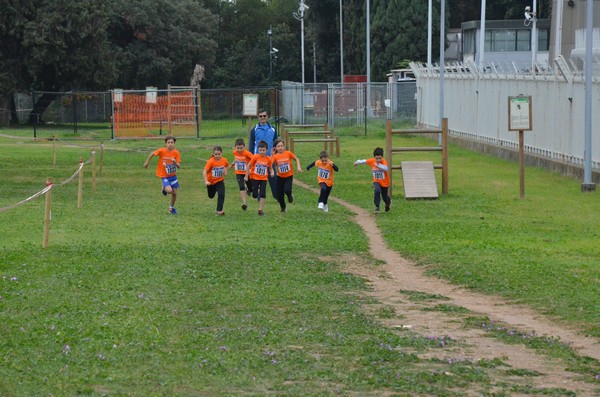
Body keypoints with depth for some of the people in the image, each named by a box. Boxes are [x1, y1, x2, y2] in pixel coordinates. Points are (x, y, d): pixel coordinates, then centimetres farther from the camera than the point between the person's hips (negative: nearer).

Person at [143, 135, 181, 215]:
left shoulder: (176, 152, -11)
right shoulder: (162, 151, -18)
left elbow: (179, 166, -13)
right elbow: (152, 154, 0)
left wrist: (175, 162, -34)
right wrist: (147, 162, 9)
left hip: (173, 175, 3)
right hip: (164, 176, -3)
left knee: (174, 192, 7)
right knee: (169, 190, -23)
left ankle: (171, 208, 33)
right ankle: (164, 188, 15)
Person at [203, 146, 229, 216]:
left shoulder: (224, 160, -15)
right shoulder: (211, 161, -27)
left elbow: (227, 165, 12)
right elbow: (204, 171, -30)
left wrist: (225, 171, -6)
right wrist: (206, 181, -40)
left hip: (220, 180, 1)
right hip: (211, 181, -1)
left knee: (221, 194, -20)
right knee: (211, 196, 21)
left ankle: (219, 210, -14)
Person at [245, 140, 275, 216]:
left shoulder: (269, 159, -6)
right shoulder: (255, 157, -12)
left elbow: (270, 168, 9)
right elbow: (249, 166, -3)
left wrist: (272, 172, -14)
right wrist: (246, 176, -1)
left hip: (263, 179, 1)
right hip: (255, 178, -1)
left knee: (263, 194, -8)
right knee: (255, 195, 0)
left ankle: (260, 210, -1)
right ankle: (258, 193, 37)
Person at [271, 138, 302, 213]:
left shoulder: (288, 153, -9)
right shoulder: (275, 156, -9)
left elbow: (296, 159, 4)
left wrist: (298, 167, -8)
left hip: (289, 176, -2)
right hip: (280, 177, 2)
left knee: (287, 190, -25)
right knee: (279, 195, 5)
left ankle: (290, 195, 13)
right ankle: (283, 208, 30)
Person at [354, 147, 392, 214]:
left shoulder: (384, 162, -25)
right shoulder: (372, 161, -13)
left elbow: (386, 168, -47)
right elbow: (365, 161, 8)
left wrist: (378, 165, -61)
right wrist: (358, 162, 20)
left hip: (385, 182, -1)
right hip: (376, 181, 1)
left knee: (385, 197, 14)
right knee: (377, 191, -30)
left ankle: (388, 202, 52)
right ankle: (377, 207, -21)